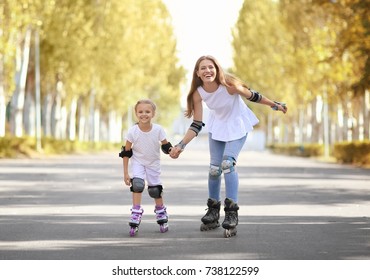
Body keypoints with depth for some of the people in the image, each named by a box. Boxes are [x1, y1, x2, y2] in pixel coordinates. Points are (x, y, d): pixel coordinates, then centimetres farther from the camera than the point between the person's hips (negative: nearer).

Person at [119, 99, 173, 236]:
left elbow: (165, 145, -7)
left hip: (153, 163, 1)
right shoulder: (132, 131, -21)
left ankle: (161, 212, 32)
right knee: (137, 184, -23)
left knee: (155, 189, 7)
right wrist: (125, 172, -10)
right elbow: (126, 152, -11)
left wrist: (171, 150, -31)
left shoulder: (158, 130, -22)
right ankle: (136, 214, -18)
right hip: (137, 162, -1)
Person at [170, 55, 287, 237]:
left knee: (227, 164, -20)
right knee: (214, 168, 4)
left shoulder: (228, 84, -30)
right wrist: (181, 145, -20)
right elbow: (197, 125, -12)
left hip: (237, 125, -4)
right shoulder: (198, 93, -19)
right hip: (217, 126, 4)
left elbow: (252, 96, -14)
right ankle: (213, 213, 21)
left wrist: (275, 105, -3)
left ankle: (231, 215, -14)